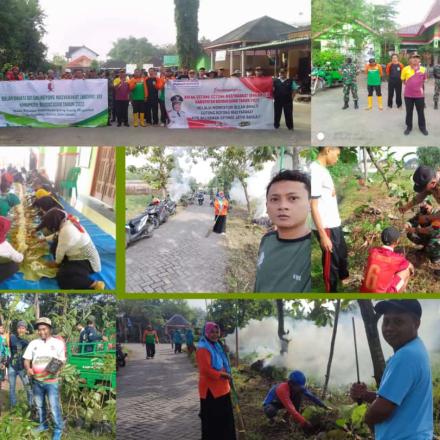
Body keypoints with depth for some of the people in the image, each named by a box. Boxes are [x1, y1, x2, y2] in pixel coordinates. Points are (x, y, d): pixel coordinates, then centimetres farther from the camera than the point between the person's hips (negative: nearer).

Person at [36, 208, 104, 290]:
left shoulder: (67, 230, -28)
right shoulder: (68, 221, 1)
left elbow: (60, 251, -15)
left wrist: (57, 263, 2)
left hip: (87, 262, -10)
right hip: (80, 256, 10)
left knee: (62, 277, -25)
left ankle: (94, 285, -21)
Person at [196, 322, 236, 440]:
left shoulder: (216, 346, 11)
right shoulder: (203, 349, -19)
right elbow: (206, 370, -24)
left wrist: (226, 375, 6)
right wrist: (222, 375, -15)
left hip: (221, 388, 10)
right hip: (210, 389, -10)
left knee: (225, 417, 19)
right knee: (212, 420, -1)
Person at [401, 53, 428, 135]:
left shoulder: (423, 69, -3)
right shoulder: (405, 69, -7)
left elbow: (424, 80, 12)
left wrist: (418, 86, 10)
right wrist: (410, 86, 4)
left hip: (419, 94, 1)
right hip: (408, 94, 0)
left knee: (421, 112, 9)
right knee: (409, 112, 11)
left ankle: (422, 127, 23)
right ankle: (409, 127, 25)